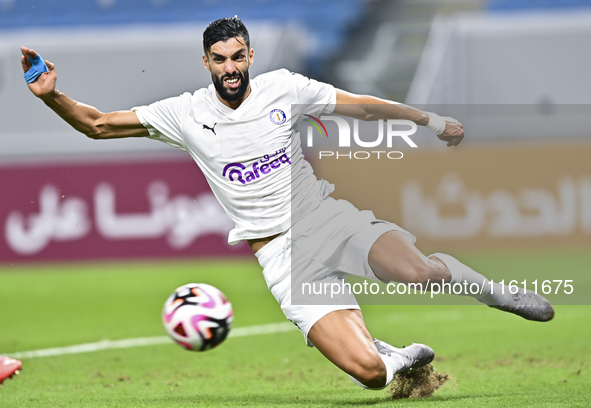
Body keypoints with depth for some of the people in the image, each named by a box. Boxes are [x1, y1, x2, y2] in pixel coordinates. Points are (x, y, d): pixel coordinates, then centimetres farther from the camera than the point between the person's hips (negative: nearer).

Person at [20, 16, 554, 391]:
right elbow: (98, 125, 1)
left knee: (419, 274, -32)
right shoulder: (185, 114, 0)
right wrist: (52, 96, -16)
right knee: (367, 371, -21)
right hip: (282, 255, -1)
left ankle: (488, 289, 2)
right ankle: (399, 358, 16)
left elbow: (361, 106, 13)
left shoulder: (284, 87, 3)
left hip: (329, 219, 1)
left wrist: (430, 119, 10)